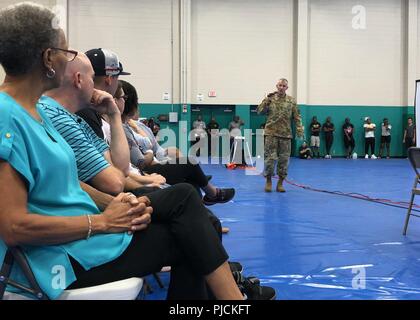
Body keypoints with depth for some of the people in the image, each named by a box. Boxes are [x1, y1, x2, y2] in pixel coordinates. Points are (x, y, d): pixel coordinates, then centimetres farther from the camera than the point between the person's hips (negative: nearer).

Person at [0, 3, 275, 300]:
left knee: (183, 196, -1)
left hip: (83, 231, 9)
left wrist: (115, 204, -6)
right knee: (188, 238, -5)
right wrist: (102, 221, -18)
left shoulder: (35, 111, 10)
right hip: (67, 259, -8)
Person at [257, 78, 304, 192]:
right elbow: (260, 111, 1)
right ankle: (268, 182, 12)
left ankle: (280, 183, 16)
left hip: (286, 134, 2)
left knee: (284, 159, 4)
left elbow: (297, 117, 6)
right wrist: (267, 100, -9)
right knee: (270, 158, -3)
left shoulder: (291, 101, 7)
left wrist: (299, 129, -6)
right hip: (271, 133, -2)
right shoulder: (270, 99, 5)